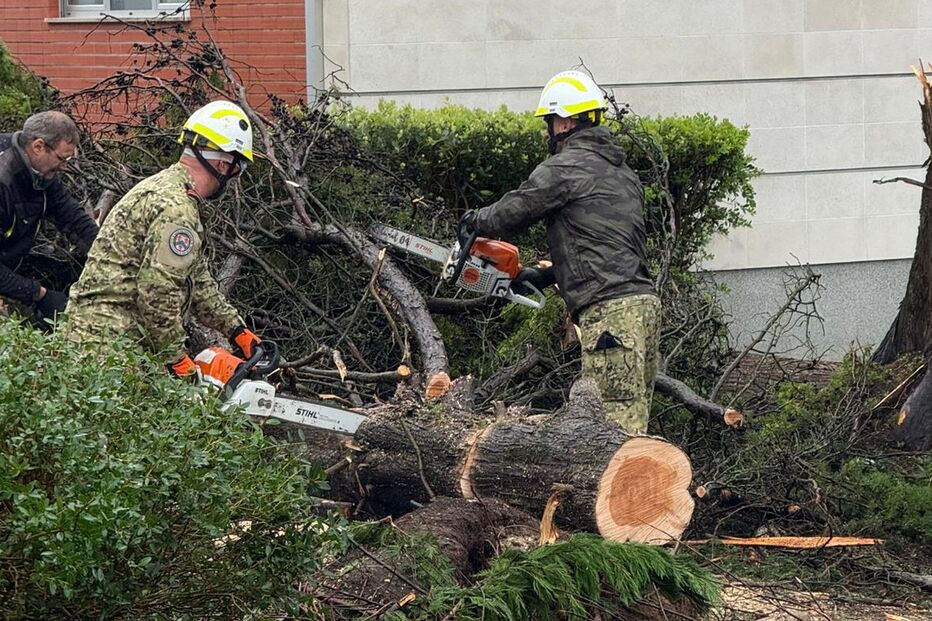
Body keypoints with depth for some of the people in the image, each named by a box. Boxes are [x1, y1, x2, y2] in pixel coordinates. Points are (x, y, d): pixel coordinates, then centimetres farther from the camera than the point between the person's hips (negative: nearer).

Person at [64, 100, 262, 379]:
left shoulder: (163, 186, 19)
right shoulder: (176, 209, -15)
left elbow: (198, 280, 25)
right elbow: (158, 294, -20)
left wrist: (238, 332, 24)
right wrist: (178, 361, -9)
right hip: (111, 337, -10)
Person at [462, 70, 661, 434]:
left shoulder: (565, 167, -5)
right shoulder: (623, 173, 23)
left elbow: (514, 211, 2)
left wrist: (477, 220, 24)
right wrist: (545, 275, 27)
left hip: (610, 310, -9)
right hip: (644, 299, 9)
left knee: (616, 421, -11)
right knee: (633, 423, 8)